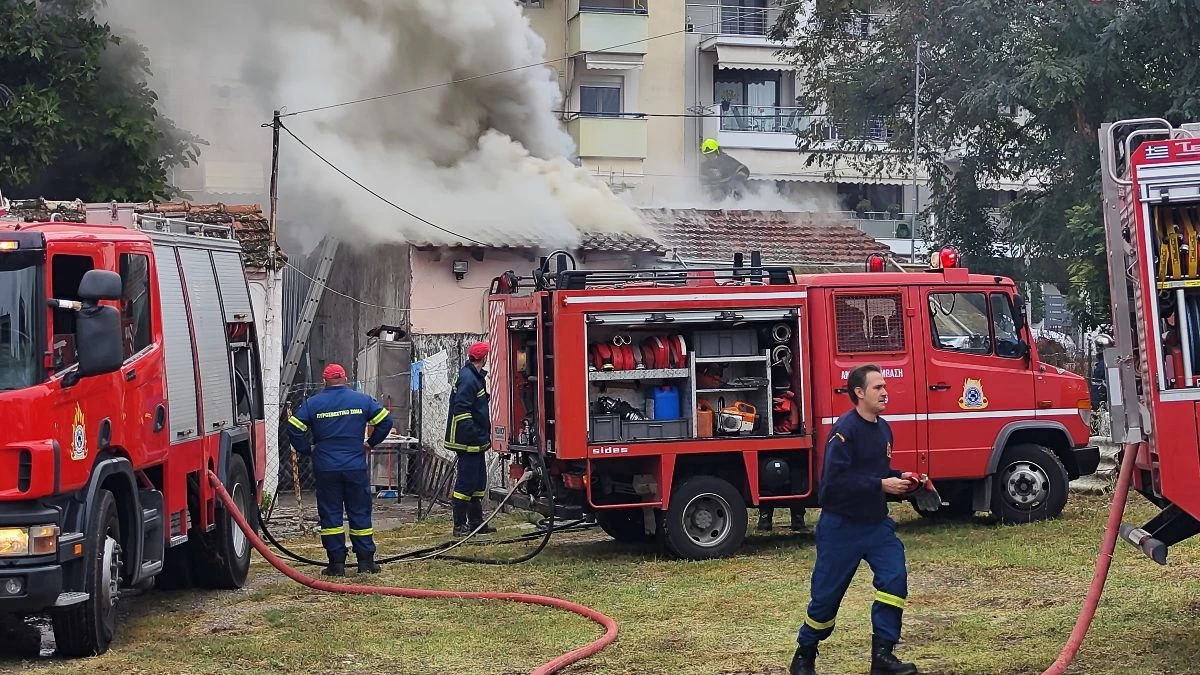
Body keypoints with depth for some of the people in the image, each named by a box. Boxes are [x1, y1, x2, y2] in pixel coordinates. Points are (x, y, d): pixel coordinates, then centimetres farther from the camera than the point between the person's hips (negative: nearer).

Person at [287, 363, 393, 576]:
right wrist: (371, 443, 12)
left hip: (325, 469, -1)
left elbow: (294, 427, -6)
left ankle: (336, 563, 4)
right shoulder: (362, 400, 3)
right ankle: (366, 561, 9)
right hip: (356, 468, 1)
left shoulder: (313, 403, 0)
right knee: (360, 513, 8)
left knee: (330, 514, 5)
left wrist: (307, 450, 7)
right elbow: (385, 420, 1)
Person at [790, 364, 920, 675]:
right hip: (842, 525, -7)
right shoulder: (845, 430, -19)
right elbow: (835, 480, -27)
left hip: (877, 523, 7)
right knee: (827, 593, 4)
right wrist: (881, 485, -24)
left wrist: (898, 478, 0)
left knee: (894, 578, -10)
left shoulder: (883, 428, 6)